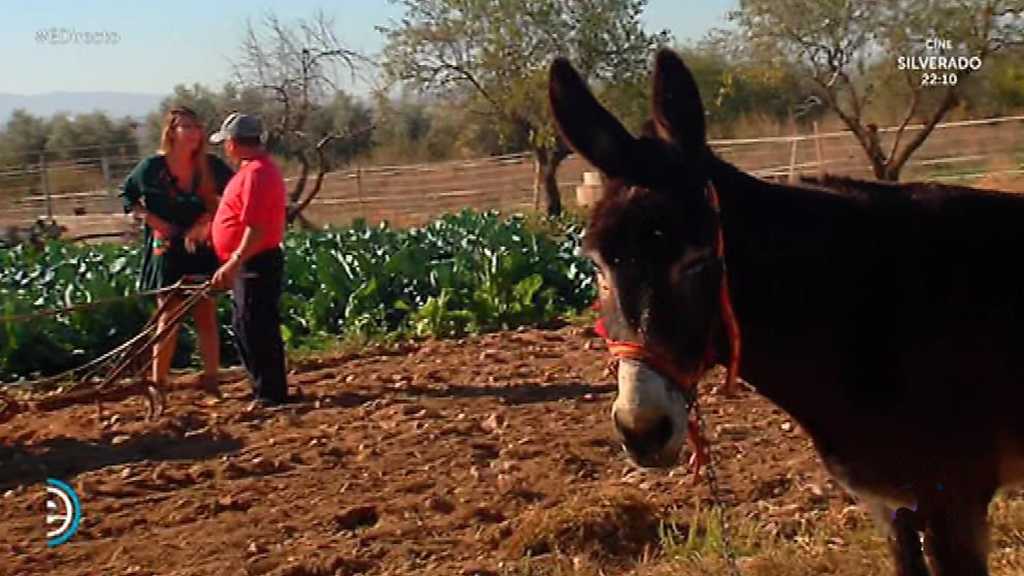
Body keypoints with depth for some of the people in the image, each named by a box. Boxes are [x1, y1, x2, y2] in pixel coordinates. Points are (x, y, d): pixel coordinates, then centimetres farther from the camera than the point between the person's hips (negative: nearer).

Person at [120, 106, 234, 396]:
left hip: (202, 250, 2)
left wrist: (204, 222, -7)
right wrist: (151, 219, -9)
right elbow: (127, 195, 5)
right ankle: (158, 383, 11)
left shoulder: (210, 165, -5)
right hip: (167, 250, -2)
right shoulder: (153, 166, -8)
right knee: (168, 319, 2)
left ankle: (211, 380, 10)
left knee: (206, 316, 4)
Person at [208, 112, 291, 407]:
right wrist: (234, 263, 22)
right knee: (245, 328, 17)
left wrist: (235, 262, -27)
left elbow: (256, 227, -26)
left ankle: (270, 393, 4)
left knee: (256, 329, -4)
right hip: (248, 264, 11)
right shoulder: (259, 168, 15)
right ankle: (265, 389, 25)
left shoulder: (255, 173, -18)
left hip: (254, 263, -11)